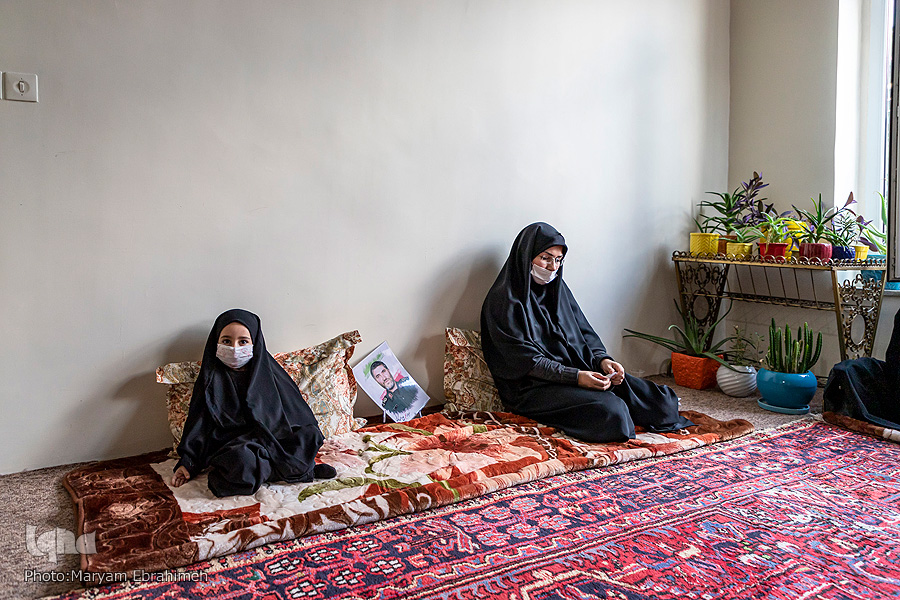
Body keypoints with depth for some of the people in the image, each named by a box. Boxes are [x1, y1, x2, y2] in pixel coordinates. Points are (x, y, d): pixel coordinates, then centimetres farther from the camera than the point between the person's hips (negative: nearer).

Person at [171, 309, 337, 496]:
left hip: (273, 438, 2)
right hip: (233, 444, -2)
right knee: (241, 460, -37)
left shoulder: (268, 371, 10)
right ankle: (295, 468, -20)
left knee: (309, 434, -23)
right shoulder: (212, 379, 5)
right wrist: (187, 462, -5)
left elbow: (297, 413, 13)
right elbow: (199, 424, 4)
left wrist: (309, 437, 1)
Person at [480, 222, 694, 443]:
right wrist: (575, 377, -24)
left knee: (660, 399, -11)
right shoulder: (504, 300, -10)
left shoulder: (557, 289, 14)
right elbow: (527, 361, -16)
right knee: (610, 411, -29)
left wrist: (602, 359, -9)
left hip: (577, 371, 7)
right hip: (534, 388, -7)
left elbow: (585, 332, 12)